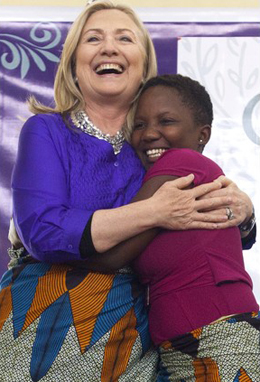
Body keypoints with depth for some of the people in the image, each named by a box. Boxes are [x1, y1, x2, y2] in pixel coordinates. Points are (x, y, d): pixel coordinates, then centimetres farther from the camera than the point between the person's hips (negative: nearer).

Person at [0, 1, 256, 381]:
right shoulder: (46, 132, -2)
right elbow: (41, 231, -18)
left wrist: (240, 209, -10)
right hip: (39, 339, -3)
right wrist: (155, 213, -23)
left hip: (129, 351, 3)